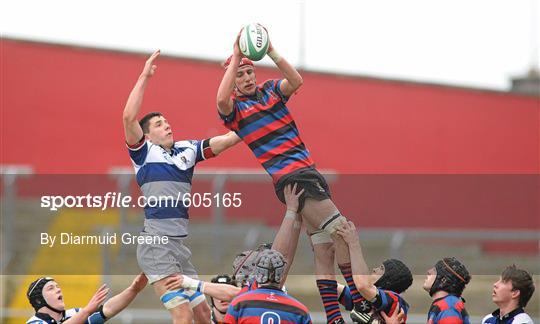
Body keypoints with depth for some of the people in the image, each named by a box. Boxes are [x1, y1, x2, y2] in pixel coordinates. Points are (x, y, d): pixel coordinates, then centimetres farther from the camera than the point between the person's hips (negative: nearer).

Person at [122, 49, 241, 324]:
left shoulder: (187, 149, 14)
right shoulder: (144, 152, 0)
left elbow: (229, 139, 11)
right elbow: (129, 117, -16)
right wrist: (144, 77, -13)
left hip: (180, 245, 7)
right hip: (156, 244, -7)